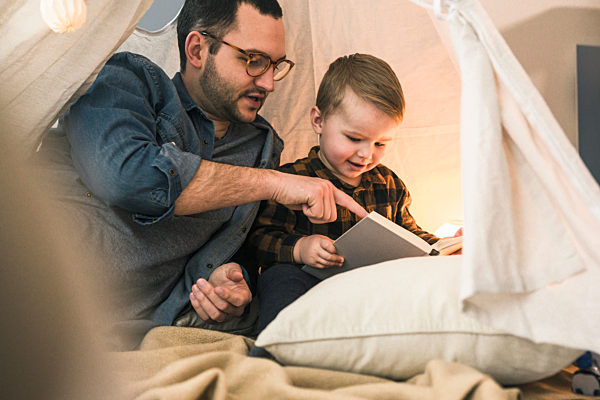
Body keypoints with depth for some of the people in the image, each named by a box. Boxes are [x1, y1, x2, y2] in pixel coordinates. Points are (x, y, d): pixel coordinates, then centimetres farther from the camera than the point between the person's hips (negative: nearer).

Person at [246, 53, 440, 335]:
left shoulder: (389, 184, 15)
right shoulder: (291, 180, -3)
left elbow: (408, 233, 29)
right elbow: (260, 237, -6)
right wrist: (298, 248, -25)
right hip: (309, 282, -4)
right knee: (282, 275, -36)